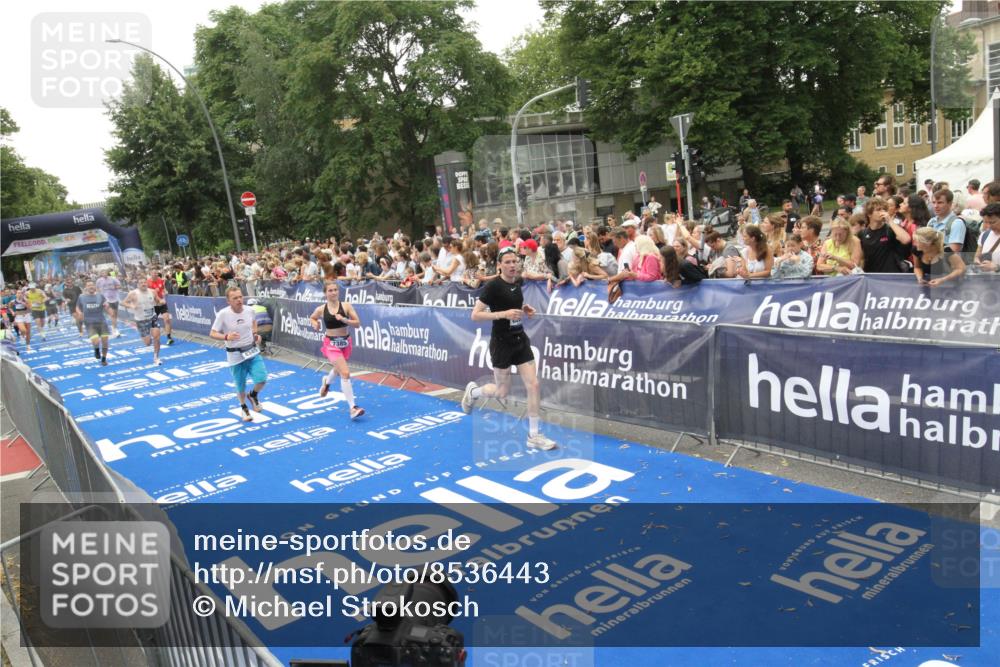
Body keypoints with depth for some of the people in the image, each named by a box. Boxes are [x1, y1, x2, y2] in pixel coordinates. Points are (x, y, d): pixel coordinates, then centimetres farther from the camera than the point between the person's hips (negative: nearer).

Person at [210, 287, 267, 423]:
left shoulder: (249, 311, -7)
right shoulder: (223, 314, -18)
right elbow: (212, 334, -12)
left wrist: (255, 334, 2)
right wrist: (227, 337, -30)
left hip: (252, 351, 3)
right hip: (235, 355, -2)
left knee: (262, 379, -11)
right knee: (240, 386, 10)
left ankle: (253, 395, 25)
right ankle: (244, 408, 40)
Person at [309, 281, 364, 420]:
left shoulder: (346, 306, -10)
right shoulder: (321, 309, -8)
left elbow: (357, 323, -12)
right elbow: (312, 318, 13)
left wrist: (344, 319, -28)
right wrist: (315, 324, -9)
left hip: (345, 342, 3)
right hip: (331, 344, -3)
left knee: (339, 369, 28)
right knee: (345, 373, -18)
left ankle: (326, 381, 66)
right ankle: (352, 408, -16)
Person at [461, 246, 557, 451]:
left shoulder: (518, 282, 4)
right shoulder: (493, 286, -16)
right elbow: (475, 315, -19)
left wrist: (524, 309, 6)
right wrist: (503, 314, -28)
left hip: (521, 340, 6)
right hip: (502, 343, -6)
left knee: (533, 385, -2)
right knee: (502, 392, 6)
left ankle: (533, 435, 7)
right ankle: (472, 391, 38)